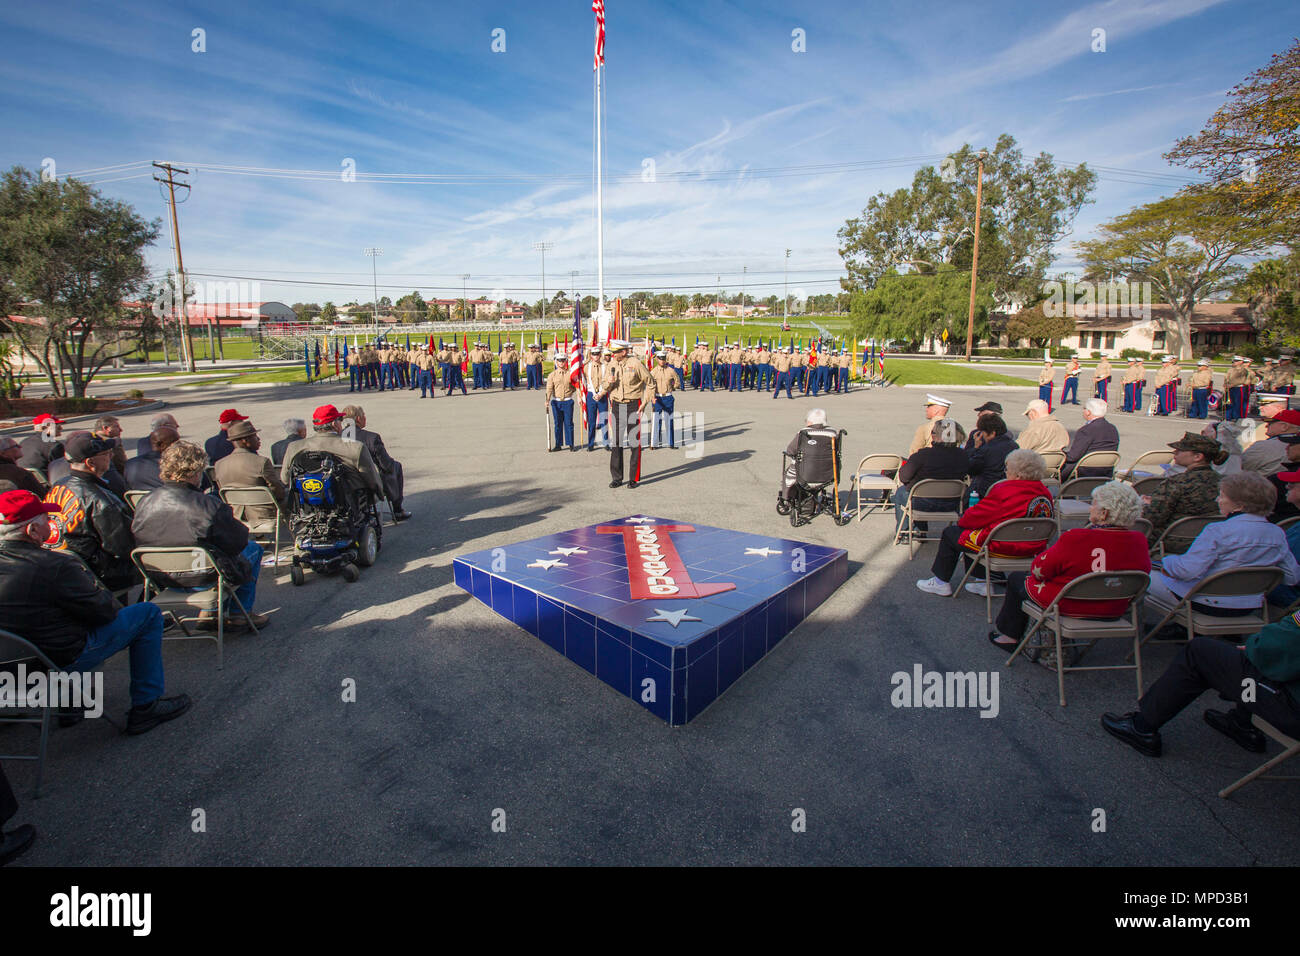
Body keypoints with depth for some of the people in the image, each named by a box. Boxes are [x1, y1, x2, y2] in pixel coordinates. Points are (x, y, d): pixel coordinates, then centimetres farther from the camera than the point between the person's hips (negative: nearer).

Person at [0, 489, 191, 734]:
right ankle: (145, 708, 6)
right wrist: (91, 581, 1)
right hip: (62, 661, -9)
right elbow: (103, 610, -18)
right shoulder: (54, 566, -28)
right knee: (149, 614, 1)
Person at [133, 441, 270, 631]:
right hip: (203, 579, -7)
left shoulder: (145, 502, -7)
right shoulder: (211, 506, -26)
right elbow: (238, 542, -16)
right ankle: (238, 614, 20)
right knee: (253, 548, 19)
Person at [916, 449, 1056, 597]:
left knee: (950, 533, 10)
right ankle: (982, 583, 25)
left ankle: (941, 581, 22)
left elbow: (976, 516, -15)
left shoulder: (1005, 491, -22)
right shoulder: (1045, 493, 0)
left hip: (1002, 548, -8)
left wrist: (962, 520, 6)